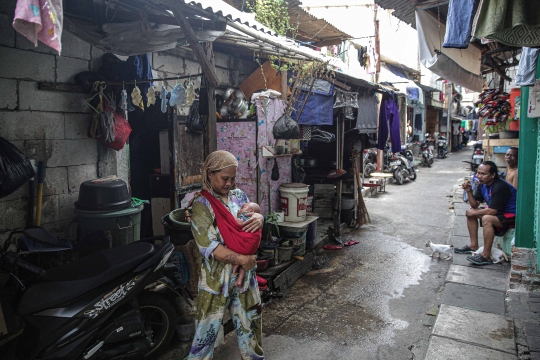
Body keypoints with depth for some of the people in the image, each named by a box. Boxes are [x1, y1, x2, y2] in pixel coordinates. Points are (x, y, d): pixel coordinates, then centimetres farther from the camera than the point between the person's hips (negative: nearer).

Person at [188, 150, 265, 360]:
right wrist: (241, 259, -22)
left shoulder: (238, 195, 3)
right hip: (217, 276, -6)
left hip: (245, 273, 6)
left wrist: (259, 217, -12)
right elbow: (208, 246, -21)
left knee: (250, 320, 20)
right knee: (209, 326, 7)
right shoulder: (202, 204, -15)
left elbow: (254, 213, 13)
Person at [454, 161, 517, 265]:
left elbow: (492, 211, -29)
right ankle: (473, 245, 12)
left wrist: (474, 213, -14)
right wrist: (469, 191, -12)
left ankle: (486, 256, -27)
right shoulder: (482, 185, 1)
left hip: (512, 215, -10)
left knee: (487, 219, -35)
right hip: (498, 212, 10)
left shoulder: (500, 187, -27)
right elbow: (475, 205, 3)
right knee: (470, 212, 8)